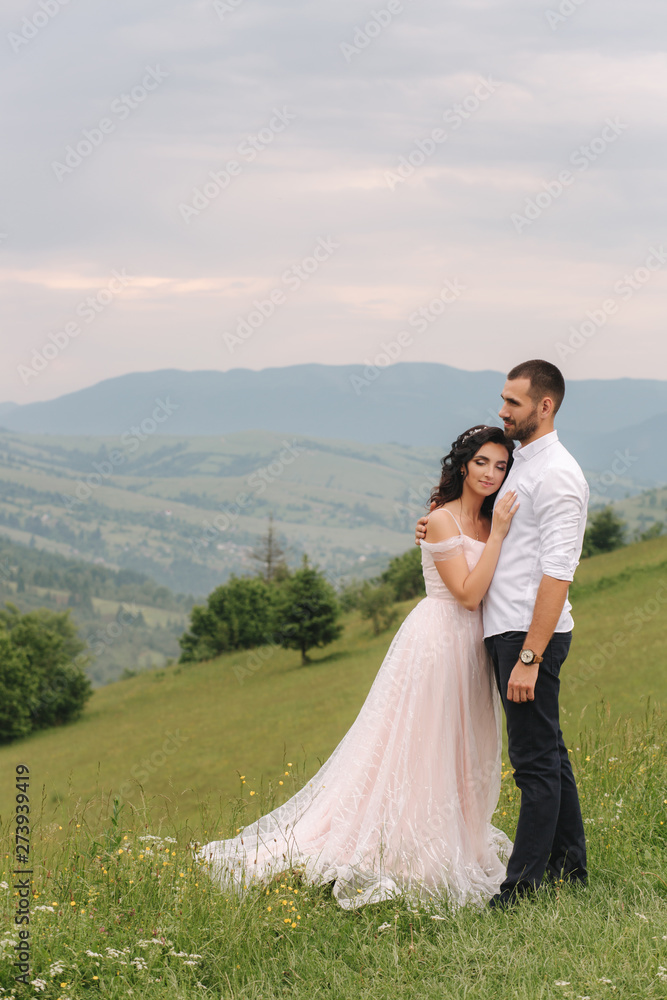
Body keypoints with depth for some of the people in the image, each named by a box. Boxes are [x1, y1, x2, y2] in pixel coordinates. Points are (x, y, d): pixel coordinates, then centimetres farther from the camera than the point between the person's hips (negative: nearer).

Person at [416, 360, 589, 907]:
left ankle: (525, 886, -4)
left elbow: (557, 574, -22)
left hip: (532, 634, -10)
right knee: (547, 750, 16)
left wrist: (530, 657, -25)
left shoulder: (556, 474, -16)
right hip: (510, 631, 10)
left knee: (535, 758, -6)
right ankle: (569, 867, 26)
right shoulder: (523, 464, 16)